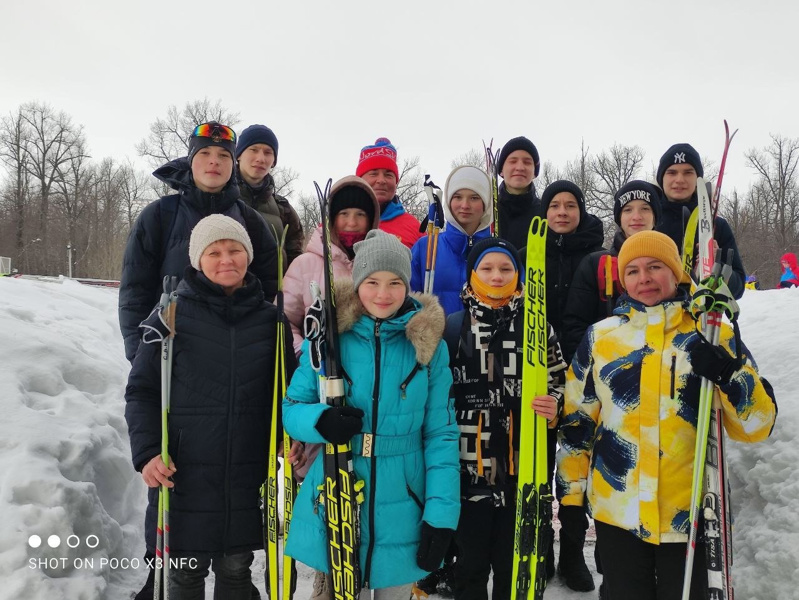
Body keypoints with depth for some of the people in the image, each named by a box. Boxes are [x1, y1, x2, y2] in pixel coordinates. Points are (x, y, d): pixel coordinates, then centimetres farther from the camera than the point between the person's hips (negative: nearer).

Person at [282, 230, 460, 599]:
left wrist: (441, 513, -8)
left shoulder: (428, 345, -4)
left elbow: (441, 433, -2)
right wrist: (320, 421, -21)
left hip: (401, 511, 1)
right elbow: (291, 409, 1)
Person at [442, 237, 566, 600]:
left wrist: (554, 407, -11)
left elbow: (559, 385, 12)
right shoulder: (451, 327, 1)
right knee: (470, 565, 10)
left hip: (523, 469, 1)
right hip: (467, 468, -1)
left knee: (514, 566, 12)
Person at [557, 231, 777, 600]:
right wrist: (571, 491, 7)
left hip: (690, 513, -1)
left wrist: (728, 374, -22)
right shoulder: (600, 337, 2)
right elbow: (577, 420, 8)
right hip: (617, 513, 1)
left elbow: (757, 425, -5)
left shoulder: (714, 336, 0)